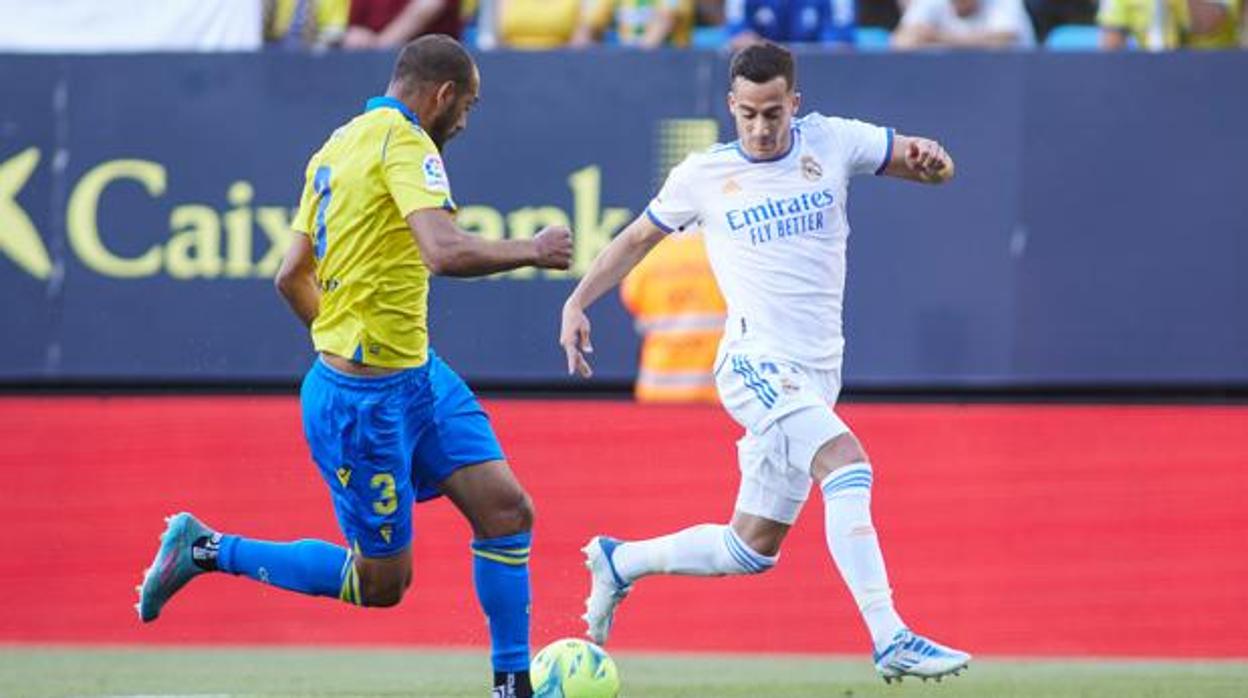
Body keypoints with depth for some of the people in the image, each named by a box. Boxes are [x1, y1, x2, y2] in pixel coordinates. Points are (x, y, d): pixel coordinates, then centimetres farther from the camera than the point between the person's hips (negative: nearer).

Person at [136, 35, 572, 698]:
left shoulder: (338, 146, 11)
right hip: (364, 397, -10)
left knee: (506, 510, 3)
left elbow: (292, 277, 16)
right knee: (382, 581, 1)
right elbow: (446, 252, -31)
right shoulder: (404, 143, -16)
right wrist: (532, 250, -16)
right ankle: (207, 549, 12)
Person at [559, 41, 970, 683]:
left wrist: (930, 159, -17)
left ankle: (618, 562, 33)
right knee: (848, 465, -29)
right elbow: (636, 239, 17)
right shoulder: (702, 175, 2)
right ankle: (890, 640, -35)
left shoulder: (830, 142, 6)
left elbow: (930, 165, 6)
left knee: (751, 551, 10)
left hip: (815, 376, 5)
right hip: (756, 363, -5)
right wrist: (577, 302, 10)